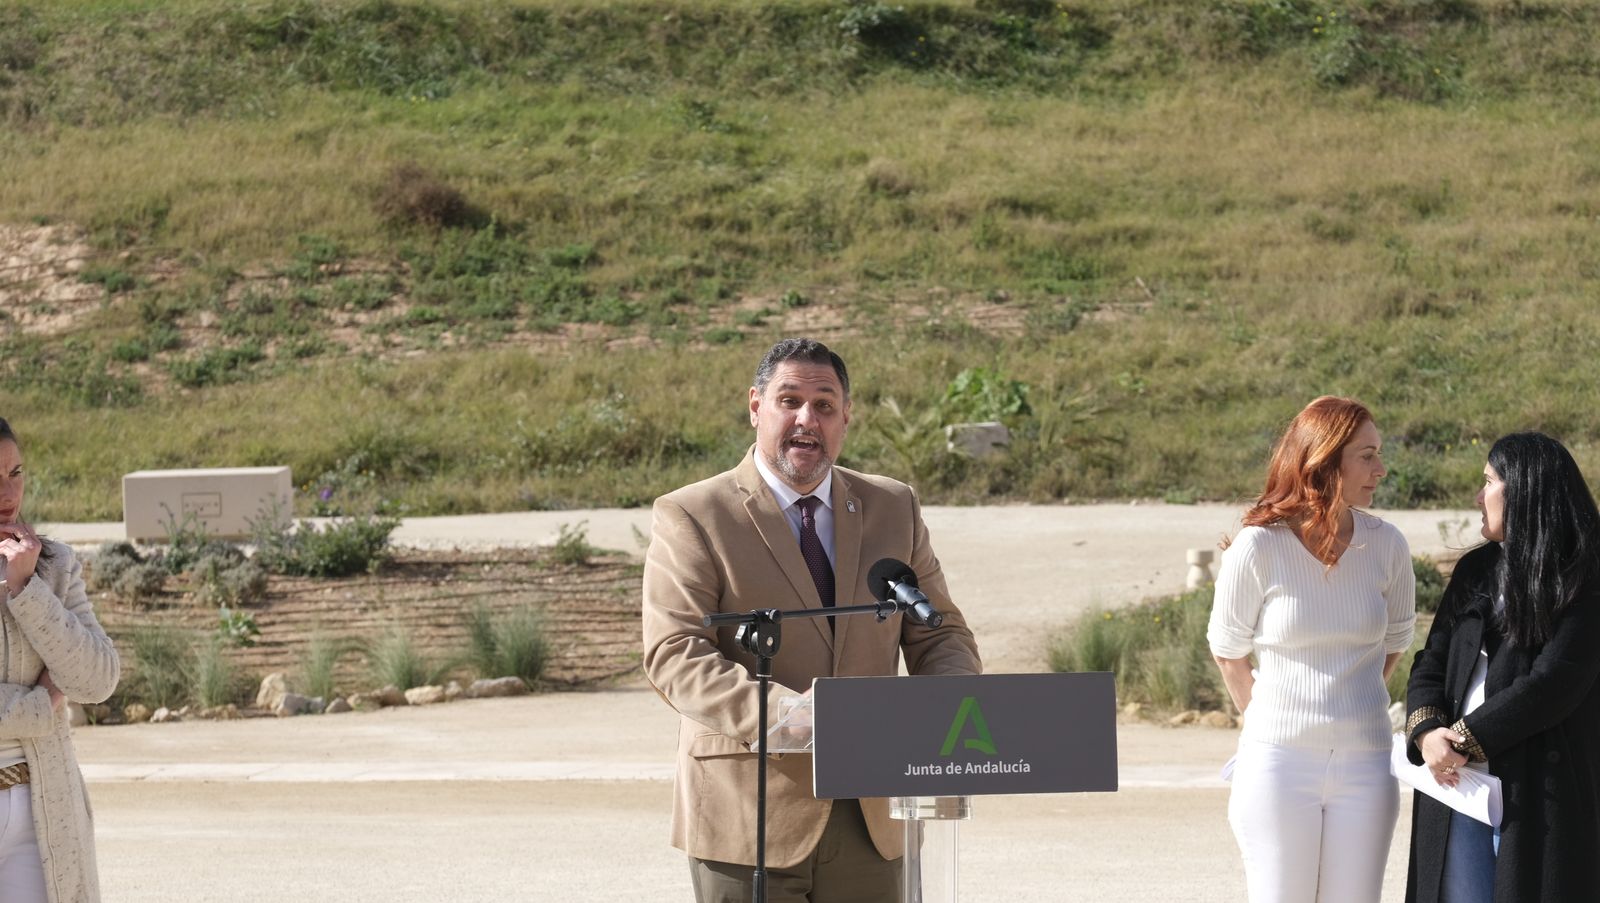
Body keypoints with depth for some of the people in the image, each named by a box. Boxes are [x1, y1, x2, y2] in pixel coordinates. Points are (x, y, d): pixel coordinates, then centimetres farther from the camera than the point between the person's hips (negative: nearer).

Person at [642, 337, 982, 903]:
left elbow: (940, 634, 16)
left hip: (871, 819, 4)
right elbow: (673, 655, -12)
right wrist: (783, 715, -29)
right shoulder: (689, 517, -2)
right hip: (749, 820, -4)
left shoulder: (894, 508, 13)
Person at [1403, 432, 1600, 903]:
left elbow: (1553, 685, -16)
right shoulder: (1475, 570, 15)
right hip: (1457, 781, 6)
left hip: (1540, 793, -6)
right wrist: (1427, 732, -9)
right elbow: (1431, 661, 11)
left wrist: (1462, 741, -14)